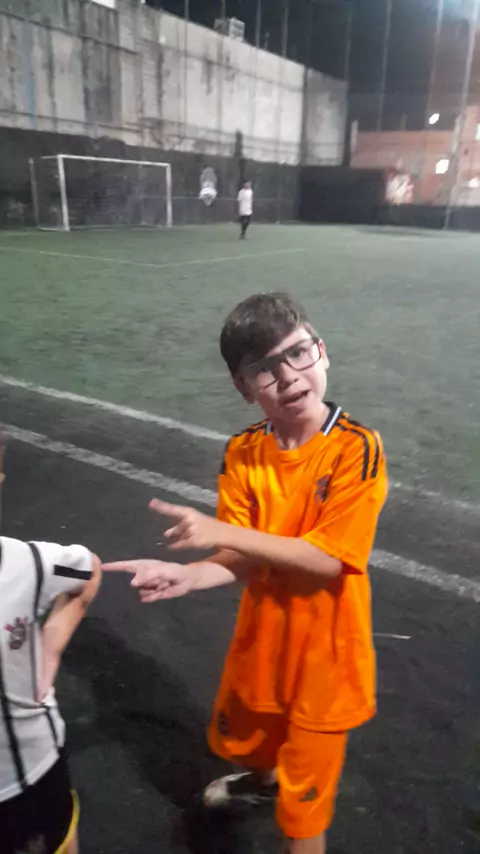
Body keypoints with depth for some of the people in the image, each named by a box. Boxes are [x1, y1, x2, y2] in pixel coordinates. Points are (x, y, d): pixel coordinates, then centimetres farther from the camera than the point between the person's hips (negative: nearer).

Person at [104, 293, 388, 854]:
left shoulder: (356, 448, -25)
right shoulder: (242, 454, -11)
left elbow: (328, 559, -27)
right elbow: (244, 561, -10)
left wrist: (221, 530, -31)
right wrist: (186, 575, -28)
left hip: (325, 647, -5)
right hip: (262, 635, 6)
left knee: (306, 790, 14)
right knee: (242, 738, 32)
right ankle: (263, 779, 67)